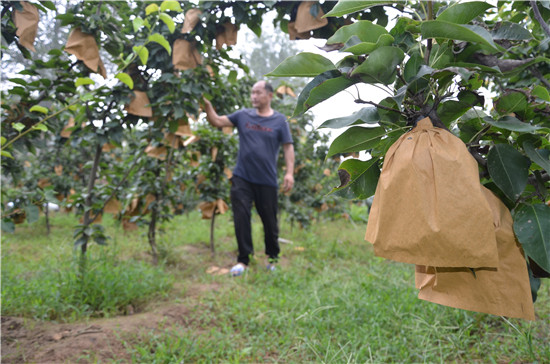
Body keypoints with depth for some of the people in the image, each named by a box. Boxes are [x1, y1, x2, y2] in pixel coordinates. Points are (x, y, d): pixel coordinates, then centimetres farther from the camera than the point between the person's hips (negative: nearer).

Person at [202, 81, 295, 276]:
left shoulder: (279, 120, 2)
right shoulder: (243, 115, 7)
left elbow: (288, 147, 0)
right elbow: (217, 121, 2)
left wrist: (290, 172, -9)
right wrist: (207, 106, -14)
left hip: (267, 181, -1)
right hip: (242, 178, 1)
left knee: (269, 221, 10)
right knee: (241, 218, -2)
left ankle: (273, 257, 30)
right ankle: (243, 259, 10)